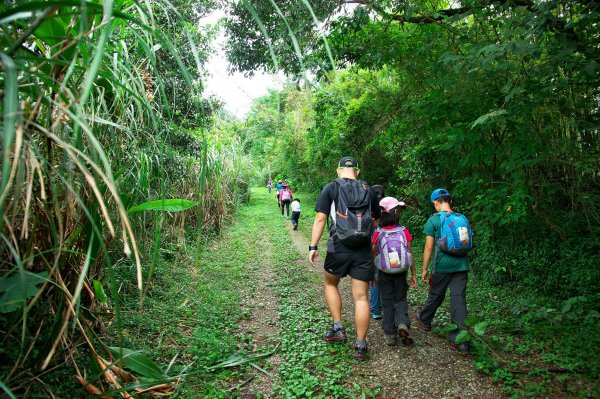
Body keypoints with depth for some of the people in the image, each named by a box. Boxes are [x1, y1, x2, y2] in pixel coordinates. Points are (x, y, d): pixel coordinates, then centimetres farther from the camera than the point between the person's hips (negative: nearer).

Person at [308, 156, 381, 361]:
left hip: (338, 248, -2)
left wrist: (313, 247, -1)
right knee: (361, 297, 7)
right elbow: (376, 220, 14)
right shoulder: (368, 190, 9)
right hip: (363, 251, 2)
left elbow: (320, 219, -5)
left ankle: (338, 329, 21)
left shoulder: (330, 188, 1)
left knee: (330, 283, 24)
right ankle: (360, 346, 13)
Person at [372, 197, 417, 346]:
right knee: (401, 299, 17)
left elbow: (374, 256, -5)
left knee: (387, 302, 13)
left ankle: (390, 335, 16)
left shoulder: (377, 233, -10)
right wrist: (413, 274, 6)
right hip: (401, 272, 0)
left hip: (384, 273, 0)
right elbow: (410, 255, -5)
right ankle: (402, 323, -9)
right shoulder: (404, 232, -10)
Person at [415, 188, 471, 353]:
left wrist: (424, 269, 0)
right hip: (461, 265, 3)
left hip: (442, 266, -3)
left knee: (436, 296, 15)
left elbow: (428, 247, -7)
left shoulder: (434, 220, -8)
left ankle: (425, 320, 39)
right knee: (459, 299, 3)